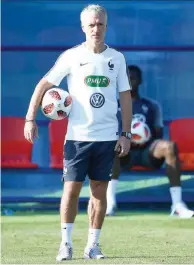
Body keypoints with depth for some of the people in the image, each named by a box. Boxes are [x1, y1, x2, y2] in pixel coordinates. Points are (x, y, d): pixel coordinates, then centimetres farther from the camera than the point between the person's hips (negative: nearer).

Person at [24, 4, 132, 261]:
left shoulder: (117, 58, 5)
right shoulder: (72, 56, -2)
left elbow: (125, 97, 9)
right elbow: (44, 84, 1)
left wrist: (126, 134, 3)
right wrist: (30, 118, -7)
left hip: (107, 137, 2)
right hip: (77, 136, -2)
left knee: (99, 191, 3)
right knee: (71, 188, -4)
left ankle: (93, 245, 10)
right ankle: (66, 244, 4)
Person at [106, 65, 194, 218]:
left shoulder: (152, 106, 20)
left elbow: (159, 135, 13)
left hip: (148, 151, 1)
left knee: (169, 146, -33)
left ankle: (178, 204, -38)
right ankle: (110, 201, -44)